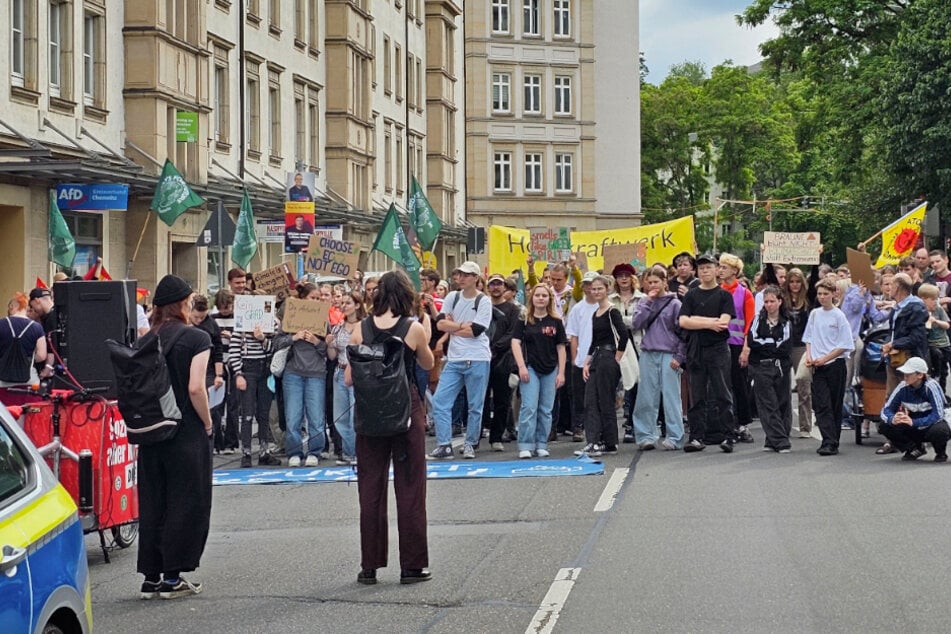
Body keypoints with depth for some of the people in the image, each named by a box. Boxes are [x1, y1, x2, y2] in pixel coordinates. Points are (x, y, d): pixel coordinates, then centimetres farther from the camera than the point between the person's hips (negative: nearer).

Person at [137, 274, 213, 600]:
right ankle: (172, 576, 3)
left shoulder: (146, 341, 5)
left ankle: (151, 576, 13)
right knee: (186, 501, 3)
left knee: (152, 502, 11)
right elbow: (195, 388, -17)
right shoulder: (196, 339, -10)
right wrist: (208, 424, -5)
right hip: (187, 434, -5)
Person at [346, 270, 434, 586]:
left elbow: (349, 379, 1)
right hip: (406, 411, -2)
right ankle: (412, 565, 8)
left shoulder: (360, 330, -3)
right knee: (410, 489, 6)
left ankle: (369, 566, 12)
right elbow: (428, 365, 9)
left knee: (370, 489, 9)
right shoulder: (414, 329, -8)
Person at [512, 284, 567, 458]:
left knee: (546, 410, 5)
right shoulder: (524, 320, 2)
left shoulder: (556, 322, 7)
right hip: (530, 368, -2)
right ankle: (525, 446, -7)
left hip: (550, 370, 2)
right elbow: (516, 343, -3)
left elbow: (561, 348, 8)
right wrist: (521, 366, -13)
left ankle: (541, 445, 12)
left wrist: (561, 372, 2)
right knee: (529, 407, -9)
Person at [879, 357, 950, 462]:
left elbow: (938, 415, -29)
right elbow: (886, 410, -11)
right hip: (914, 430, 4)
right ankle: (916, 449, 3)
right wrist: (892, 419, -36)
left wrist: (913, 422, -42)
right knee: (884, 427, -17)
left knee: (939, 431, -39)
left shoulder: (931, 386, -23)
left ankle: (941, 453, -3)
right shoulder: (903, 387, -12)